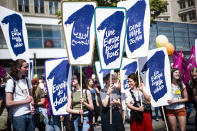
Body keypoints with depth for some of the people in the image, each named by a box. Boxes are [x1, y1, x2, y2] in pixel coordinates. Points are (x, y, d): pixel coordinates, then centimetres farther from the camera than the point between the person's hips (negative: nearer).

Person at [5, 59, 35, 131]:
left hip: (30, 114, 5)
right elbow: (8, 103, -13)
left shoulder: (27, 80, 11)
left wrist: (32, 106, 1)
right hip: (18, 116, -5)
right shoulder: (11, 82, -7)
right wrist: (25, 101, -11)